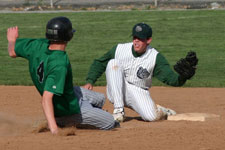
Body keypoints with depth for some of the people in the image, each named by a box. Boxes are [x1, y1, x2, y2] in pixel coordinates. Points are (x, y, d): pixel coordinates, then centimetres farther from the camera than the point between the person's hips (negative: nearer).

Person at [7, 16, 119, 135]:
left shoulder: (39, 45, -19)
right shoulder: (59, 65, -40)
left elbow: (13, 52, -2)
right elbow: (46, 99, -44)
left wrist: (12, 40, 21)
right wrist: (53, 128, -49)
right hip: (70, 109, -8)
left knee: (100, 99, 28)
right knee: (110, 123, 6)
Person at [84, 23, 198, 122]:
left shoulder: (155, 57, -11)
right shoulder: (120, 49, -8)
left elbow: (170, 78, -21)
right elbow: (99, 64, 4)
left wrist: (182, 77, -43)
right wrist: (90, 82, -9)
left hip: (138, 94, -1)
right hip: (116, 92, 1)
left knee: (152, 117, -28)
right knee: (113, 63, -24)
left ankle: (160, 110, 16)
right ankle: (118, 109, -22)